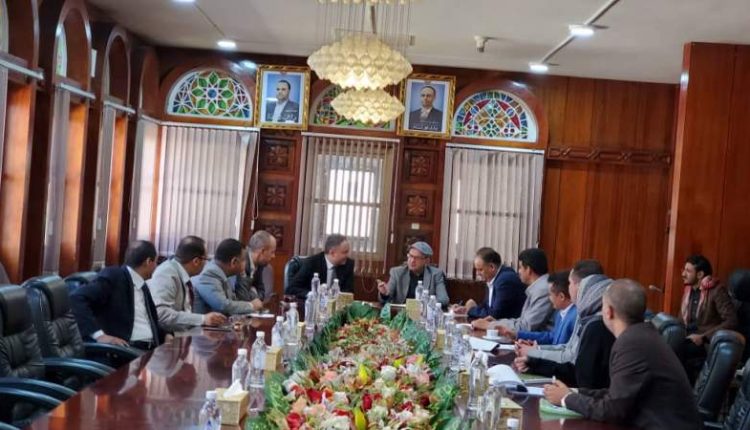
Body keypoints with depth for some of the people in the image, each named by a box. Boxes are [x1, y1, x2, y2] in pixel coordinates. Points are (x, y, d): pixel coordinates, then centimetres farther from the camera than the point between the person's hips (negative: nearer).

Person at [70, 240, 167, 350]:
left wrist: (165, 335, 8)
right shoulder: (112, 276, -3)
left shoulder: (143, 287, 22)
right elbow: (77, 298, -15)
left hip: (151, 349, 8)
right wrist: (99, 335, -23)